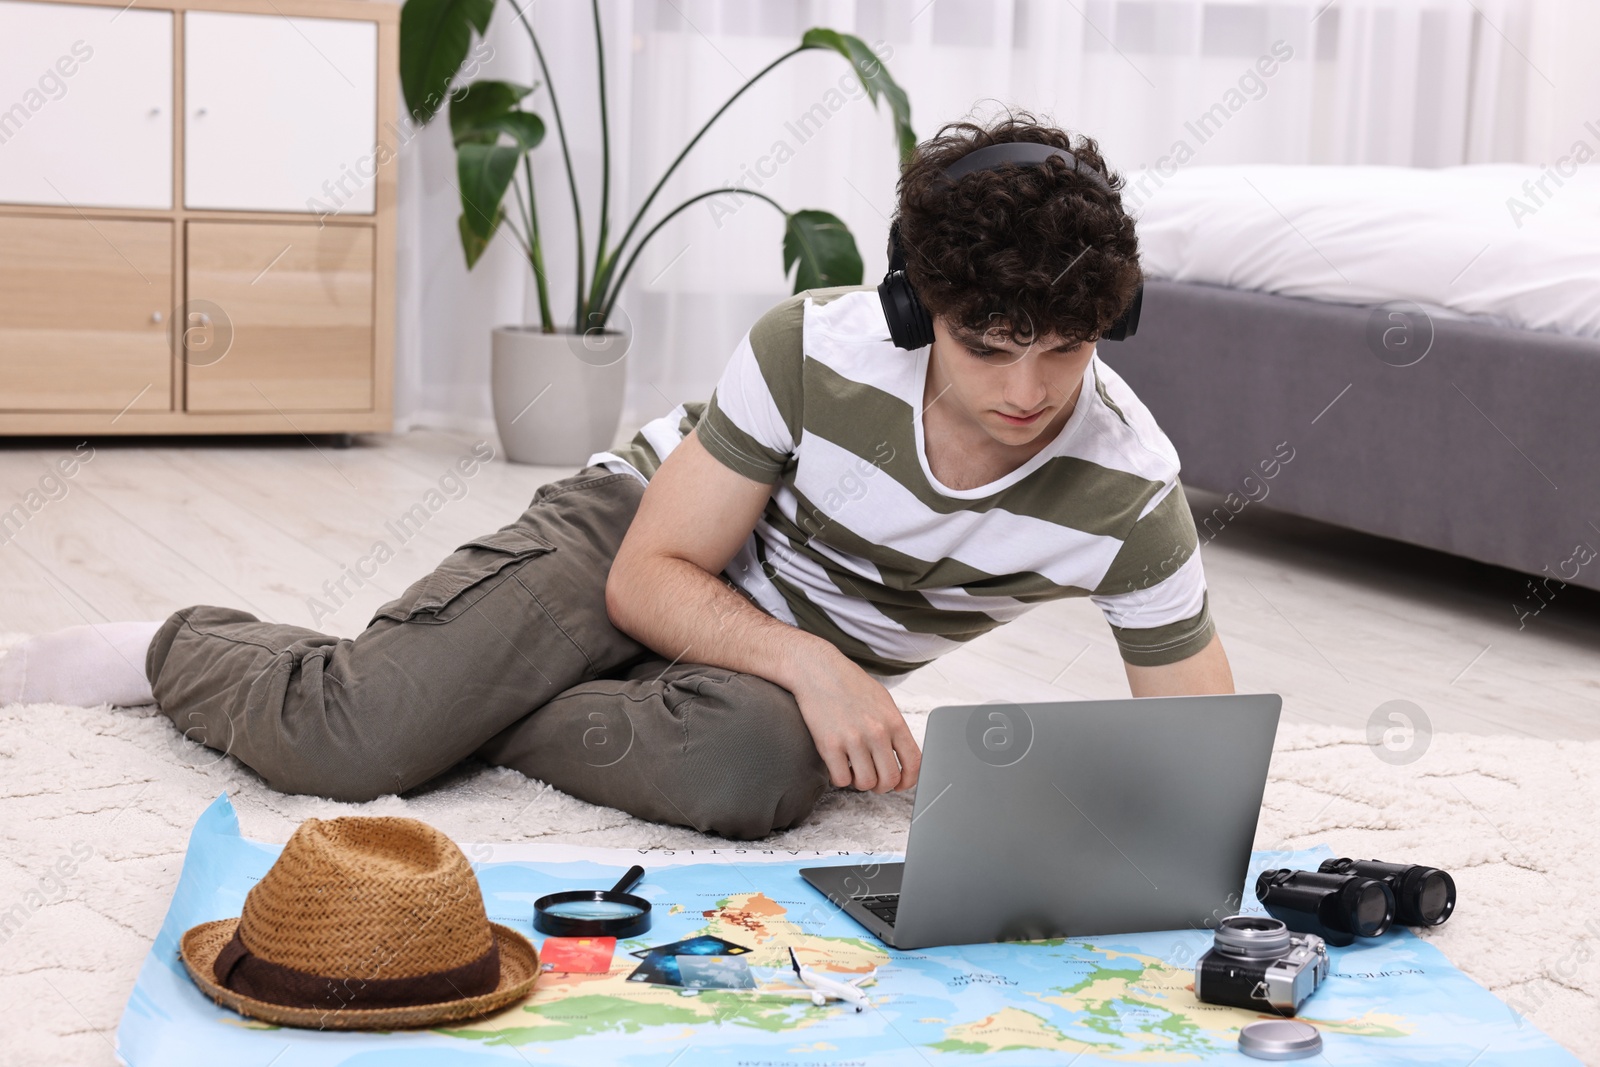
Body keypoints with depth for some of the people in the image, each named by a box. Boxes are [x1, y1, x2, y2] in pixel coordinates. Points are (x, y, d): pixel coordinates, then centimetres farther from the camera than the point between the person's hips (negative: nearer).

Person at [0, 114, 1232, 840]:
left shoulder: (1129, 486, -22)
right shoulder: (817, 349, -26)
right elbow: (652, 576, -18)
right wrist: (808, 662, -35)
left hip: (812, 663, 2)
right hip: (641, 539, -2)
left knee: (754, 767, -38)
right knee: (342, 744, -22)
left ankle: (463, 708, -12)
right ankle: (181, 648, 13)